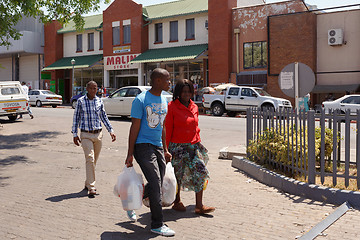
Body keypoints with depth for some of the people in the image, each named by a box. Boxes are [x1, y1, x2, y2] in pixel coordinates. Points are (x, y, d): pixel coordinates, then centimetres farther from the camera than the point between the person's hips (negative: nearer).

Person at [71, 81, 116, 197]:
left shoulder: (99, 101, 6)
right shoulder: (80, 101, -2)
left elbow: (104, 117, 15)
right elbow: (76, 117, 3)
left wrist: (111, 130, 10)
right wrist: (75, 134, 0)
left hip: (98, 134, 4)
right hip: (86, 135, -4)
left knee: (94, 160, 10)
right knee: (90, 159, -14)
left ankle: (88, 183, 28)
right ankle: (91, 188, -14)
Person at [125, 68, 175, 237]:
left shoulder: (164, 101, 13)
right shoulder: (141, 100, -10)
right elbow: (135, 127, -10)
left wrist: (165, 150, 20)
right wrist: (130, 153, -11)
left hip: (158, 147, 8)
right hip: (143, 145, -8)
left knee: (157, 186, 9)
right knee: (155, 184, -10)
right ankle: (157, 224, 1)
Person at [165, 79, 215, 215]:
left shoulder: (194, 107, 11)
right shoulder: (172, 107, -6)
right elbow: (168, 129, -6)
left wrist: (198, 143, 16)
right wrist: (166, 149, -7)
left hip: (194, 146, 5)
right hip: (178, 146, -5)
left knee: (200, 172, -4)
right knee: (177, 174, 6)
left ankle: (199, 206, 1)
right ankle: (177, 202, 26)